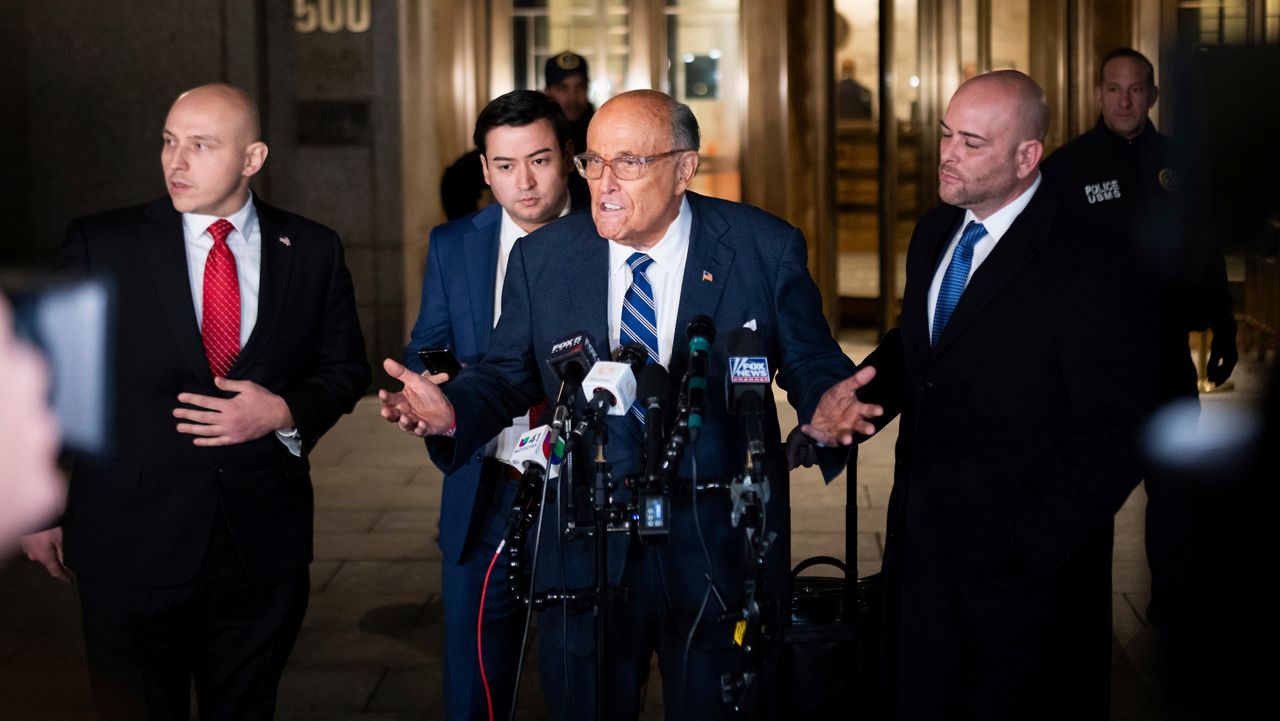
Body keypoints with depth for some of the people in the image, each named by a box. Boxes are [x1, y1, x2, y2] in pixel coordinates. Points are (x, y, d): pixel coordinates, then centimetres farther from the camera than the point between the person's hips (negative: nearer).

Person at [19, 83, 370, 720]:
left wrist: (286, 412, -10)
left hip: (263, 543, 2)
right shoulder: (101, 244, -3)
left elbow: (345, 370, 10)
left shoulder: (312, 250, 2)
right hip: (132, 542, -1)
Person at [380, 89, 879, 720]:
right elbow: (506, 374, 6)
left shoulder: (765, 250, -6)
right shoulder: (541, 258, 0)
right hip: (585, 550, 2)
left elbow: (813, 365, -1)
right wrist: (452, 410, -15)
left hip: (718, 548, -1)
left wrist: (825, 413, -24)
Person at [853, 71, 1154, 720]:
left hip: (1023, 566, -7)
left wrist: (1028, 541, -20)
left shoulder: (1083, 268, -19)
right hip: (922, 542, 7)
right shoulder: (934, 232, 5)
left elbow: (1117, 436, -19)